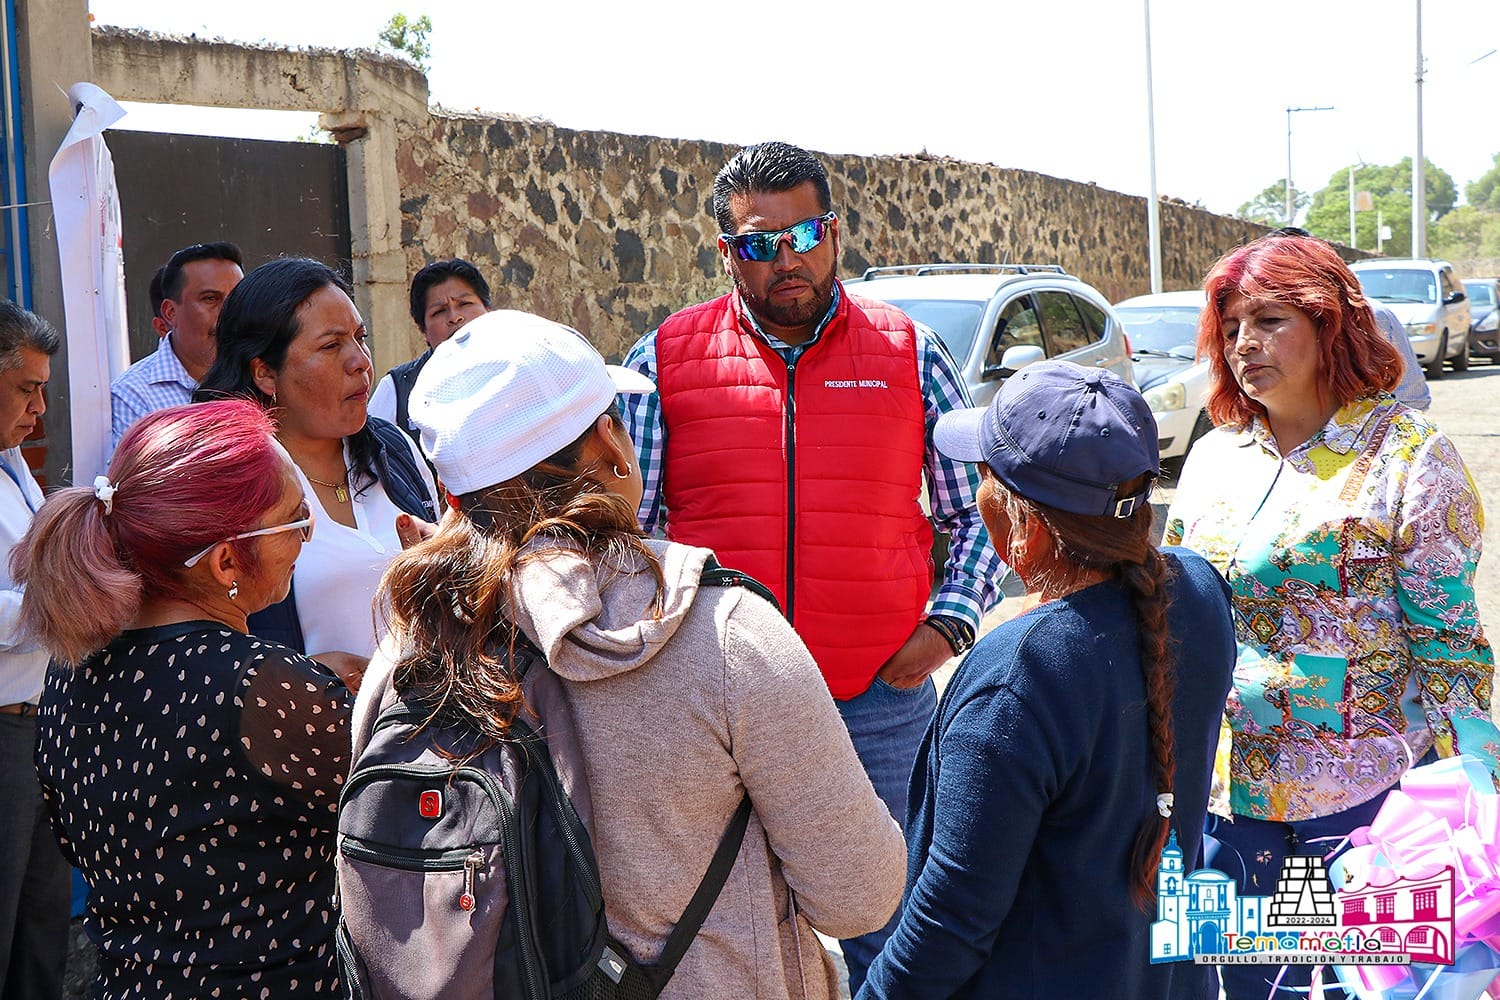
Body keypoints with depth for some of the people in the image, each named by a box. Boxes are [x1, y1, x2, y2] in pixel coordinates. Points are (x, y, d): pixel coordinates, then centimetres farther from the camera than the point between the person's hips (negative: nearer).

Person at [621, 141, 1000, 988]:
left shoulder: (909, 352, 4)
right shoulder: (665, 360, 2)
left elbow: (980, 507, 10)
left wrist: (948, 625, -3)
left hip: (883, 702, 0)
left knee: (888, 935, 11)